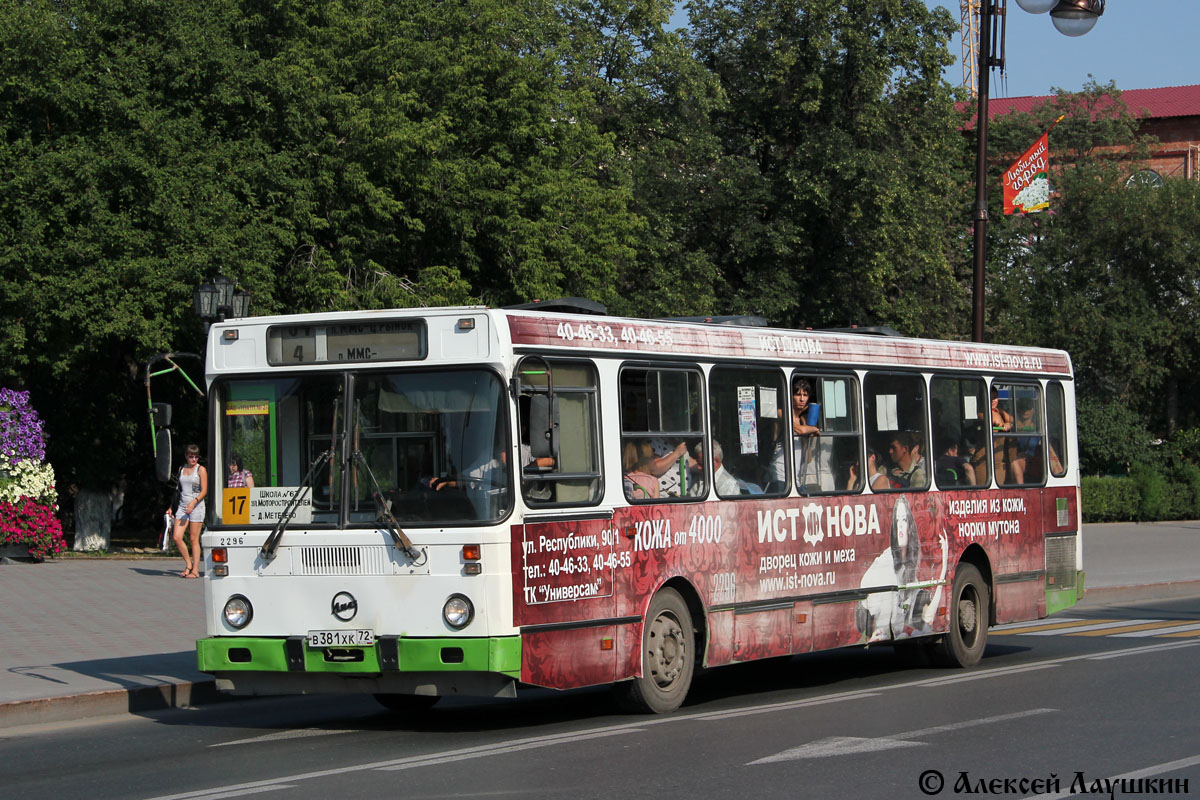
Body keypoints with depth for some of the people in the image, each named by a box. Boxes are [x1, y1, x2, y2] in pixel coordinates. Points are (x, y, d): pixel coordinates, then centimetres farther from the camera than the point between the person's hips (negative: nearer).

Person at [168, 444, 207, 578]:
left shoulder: (201, 470, -1)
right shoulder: (181, 469, 16)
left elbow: (204, 491, -7)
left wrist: (193, 502, -22)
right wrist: (171, 507, 21)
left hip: (196, 506, -5)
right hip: (182, 506, 5)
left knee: (194, 539, -4)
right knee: (176, 537, -6)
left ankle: (195, 570, 1)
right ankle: (188, 564, 10)